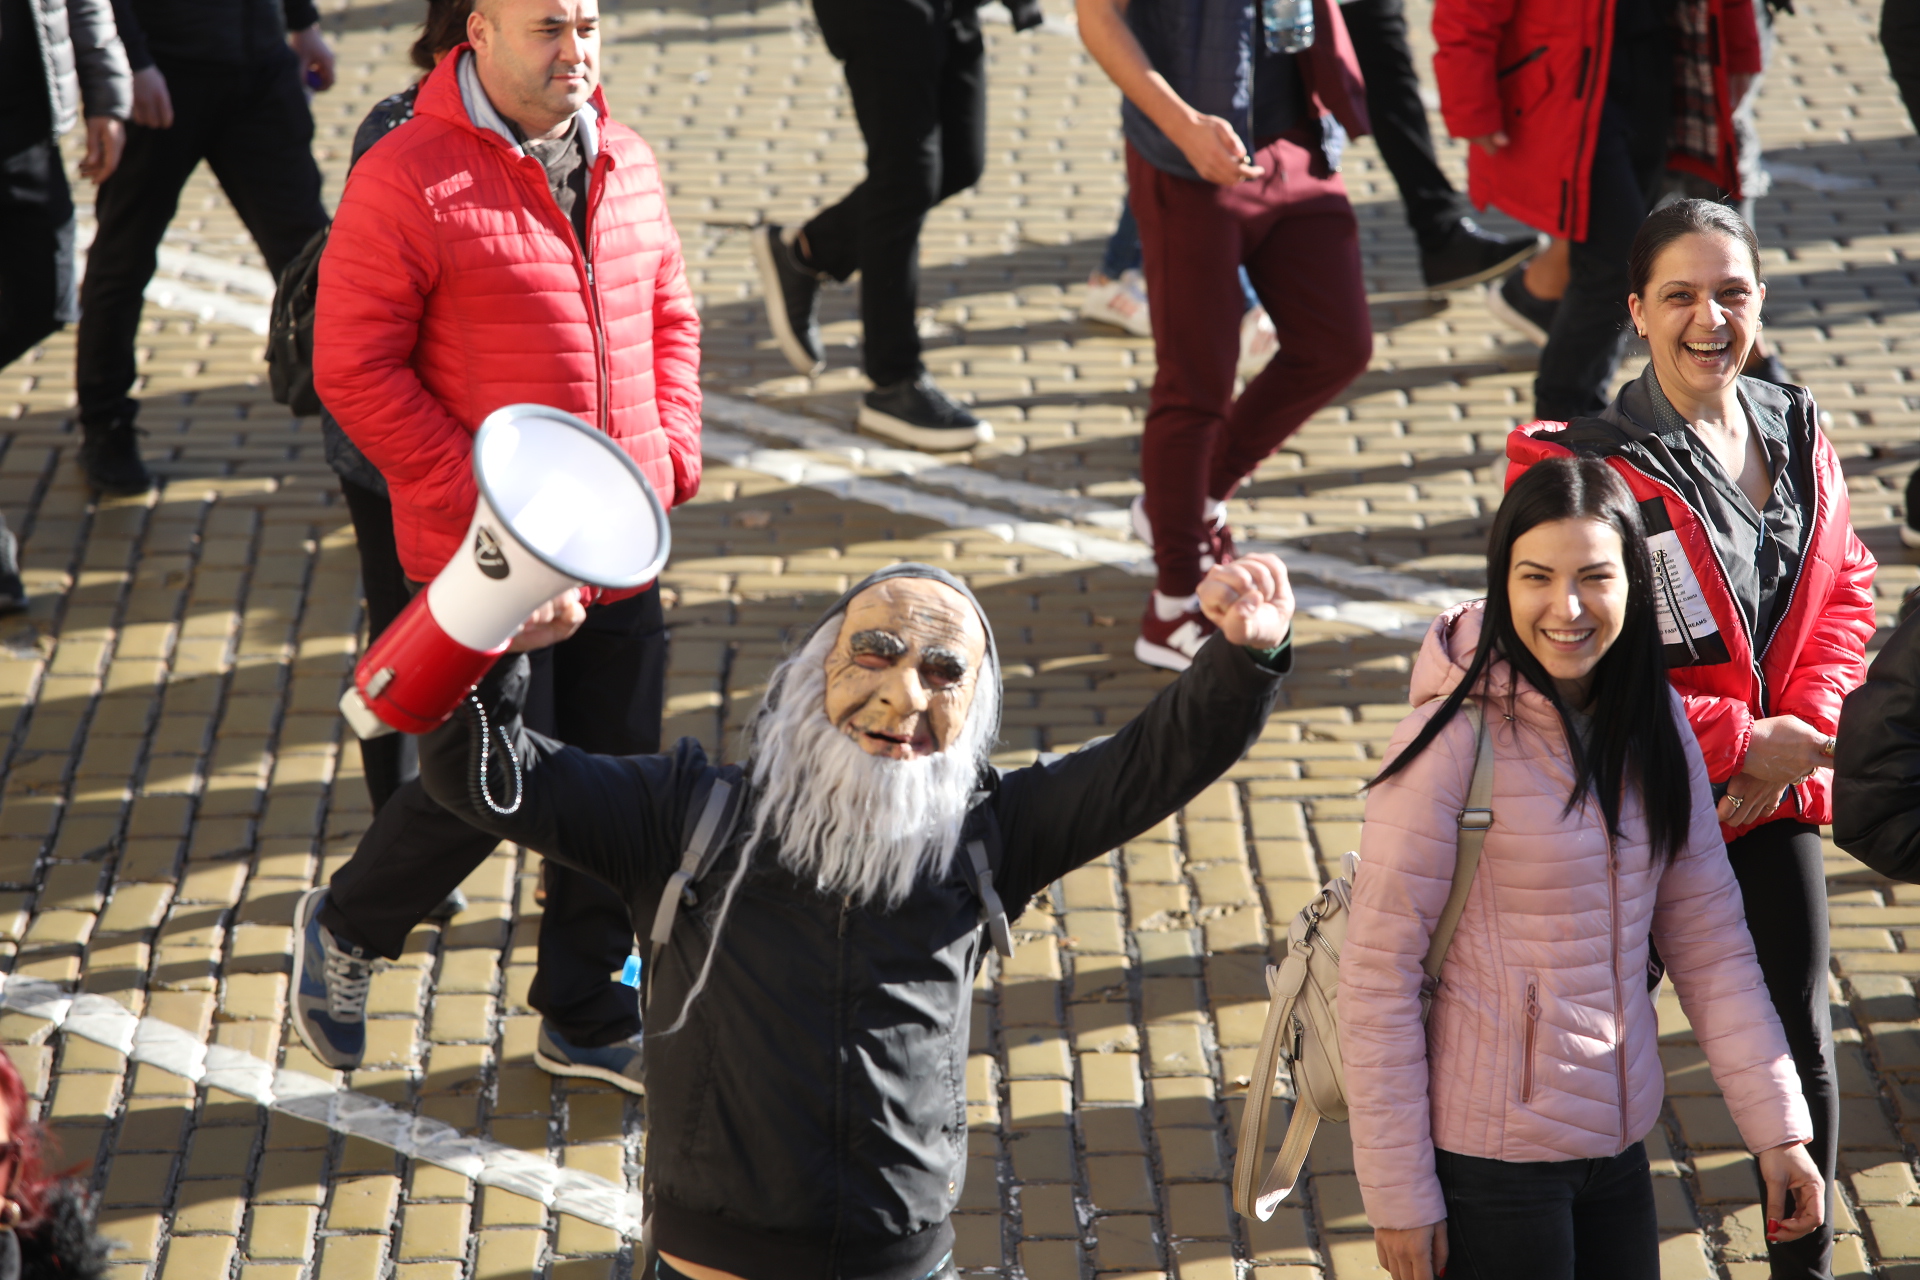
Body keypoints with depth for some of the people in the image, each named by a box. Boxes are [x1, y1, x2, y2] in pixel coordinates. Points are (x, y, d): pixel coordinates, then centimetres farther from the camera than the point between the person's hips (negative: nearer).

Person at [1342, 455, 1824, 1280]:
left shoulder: (1655, 724, 1)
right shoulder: (1455, 741, -17)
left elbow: (1707, 938, 7)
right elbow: (1378, 972, -14)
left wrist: (1777, 1126, 2)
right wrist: (1398, 1193, -13)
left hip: (1617, 1141, 6)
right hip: (1490, 1149, -6)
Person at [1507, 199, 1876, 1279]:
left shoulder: (1798, 433, 1)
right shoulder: (1585, 463, -19)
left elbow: (1845, 589, 9)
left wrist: (1803, 723, -9)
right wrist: (1739, 742, -19)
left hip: (1775, 796, 5)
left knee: (1801, 1045, 14)